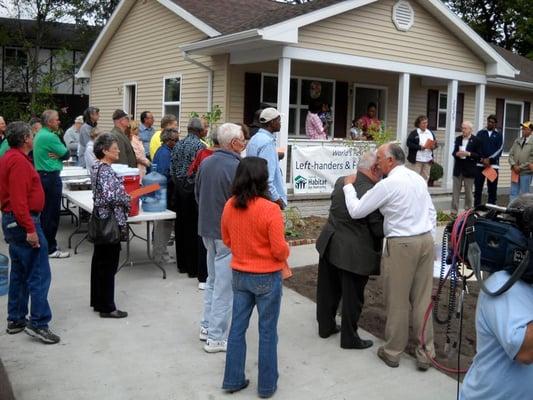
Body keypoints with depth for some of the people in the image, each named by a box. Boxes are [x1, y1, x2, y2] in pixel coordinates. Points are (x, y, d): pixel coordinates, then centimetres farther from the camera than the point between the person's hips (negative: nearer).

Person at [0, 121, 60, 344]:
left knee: (19, 273, 16)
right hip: (23, 221, -11)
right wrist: (30, 229, -24)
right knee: (39, 274, -6)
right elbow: (19, 200, -25)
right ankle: (38, 323, -3)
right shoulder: (19, 161, -18)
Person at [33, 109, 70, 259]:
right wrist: (59, 154, 4)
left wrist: (57, 154, -4)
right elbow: (67, 154, -13)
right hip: (51, 177, -10)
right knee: (52, 214, -5)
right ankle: (51, 249, 0)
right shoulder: (51, 137, -17)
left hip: (41, 175, 10)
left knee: (44, 212, 15)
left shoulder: (39, 135, 14)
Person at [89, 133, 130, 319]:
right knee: (109, 265, -2)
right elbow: (111, 197, -27)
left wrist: (122, 193, 11)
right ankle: (107, 308, 7)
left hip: (100, 220, 10)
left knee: (99, 261, 16)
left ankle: (98, 301, 27)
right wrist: (128, 199, -11)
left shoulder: (96, 167, 10)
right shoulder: (106, 171, -19)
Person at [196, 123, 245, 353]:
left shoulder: (205, 163, 4)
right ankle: (216, 338, 9)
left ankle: (207, 327, 30)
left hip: (207, 230, 8)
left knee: (213, 279, 21)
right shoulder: (236, 167, -21)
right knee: (224, 286, 1)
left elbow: (197, 194, 14)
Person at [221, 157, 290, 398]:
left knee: (237, 328, 16)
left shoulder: (229, 206, -4)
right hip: (267, 277, -5)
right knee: (267, 332, 10)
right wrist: (286, 253, 3)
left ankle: (233, 380, 27)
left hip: (239, 275, 5)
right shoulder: (270, 209, -22)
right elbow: (279, 250, -18)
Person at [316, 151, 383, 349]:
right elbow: (379, 229, -17)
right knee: (352, 297, 10)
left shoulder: (340, 181, -1)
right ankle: (349, 338, 24)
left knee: (328, 291, 21)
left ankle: (326, 326, 38)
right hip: (354, 253, -7)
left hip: (329, 245, 7)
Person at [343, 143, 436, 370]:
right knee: (423, 298, 12)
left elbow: (356, 211, -9)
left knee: (397, 300, 6)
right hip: (426, 241, 7)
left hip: (401, 245, -7)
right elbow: (431, 212, 15)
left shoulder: (387, 184, -12)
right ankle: (425, 353, 19)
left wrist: (348, 186, 5)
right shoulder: (418, 178, 10)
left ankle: (392, 352, 19)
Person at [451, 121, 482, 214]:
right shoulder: (458, 139, 9)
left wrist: (468, 154, -20)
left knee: (468, 192, 6)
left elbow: (479, 155, -7)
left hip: (469, 170, -4)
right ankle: (454, 211, 9)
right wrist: (457, 154, -10)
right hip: (458, 169, 4)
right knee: (455, 192, 4)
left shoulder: (476, 141, -4)